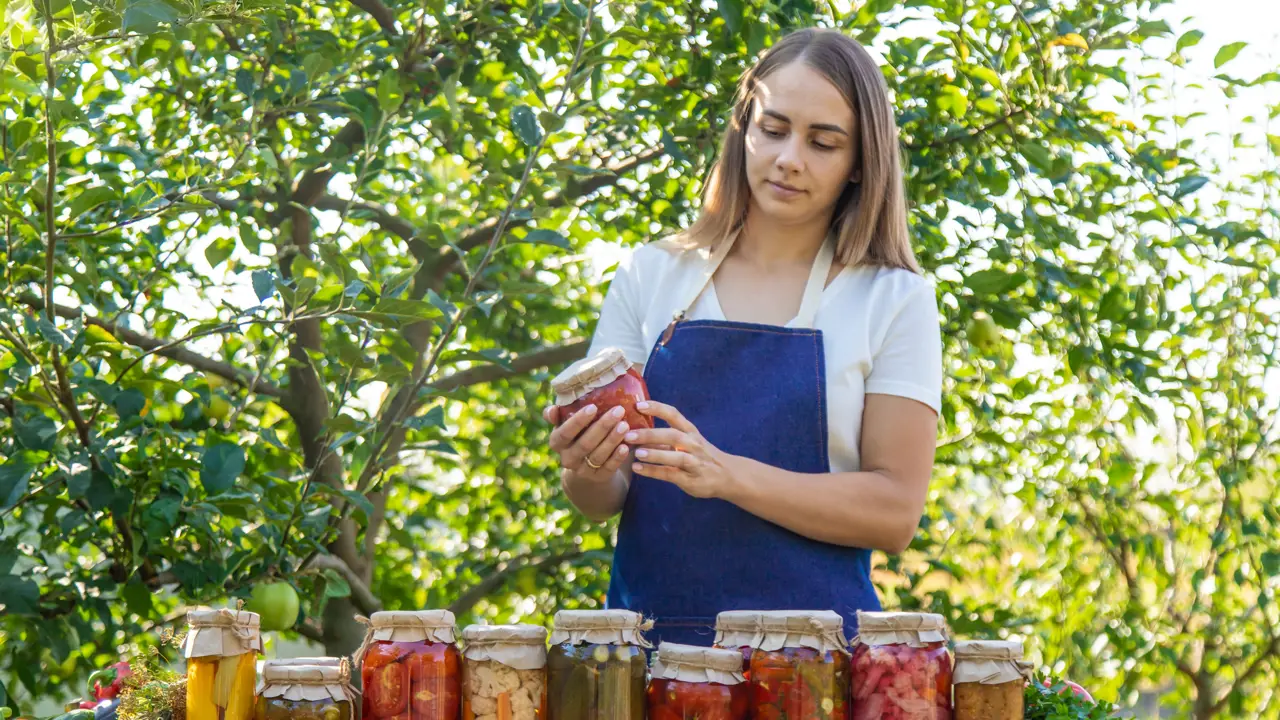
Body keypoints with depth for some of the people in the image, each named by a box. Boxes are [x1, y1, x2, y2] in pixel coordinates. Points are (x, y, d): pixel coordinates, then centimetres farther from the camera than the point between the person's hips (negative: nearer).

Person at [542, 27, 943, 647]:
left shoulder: (895, 300, 4)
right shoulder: (651, 275, 10)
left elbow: (895, 512, -3)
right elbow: (600, 502, 10)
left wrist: (727, 474, -15)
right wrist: (588, 471, -13)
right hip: (649, 636, 2)